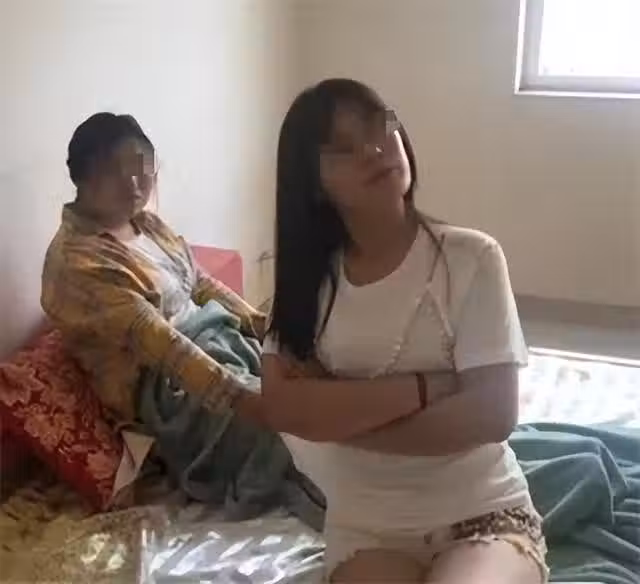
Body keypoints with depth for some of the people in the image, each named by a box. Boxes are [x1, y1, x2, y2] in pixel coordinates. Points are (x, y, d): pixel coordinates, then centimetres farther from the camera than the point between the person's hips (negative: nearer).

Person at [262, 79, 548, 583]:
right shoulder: (310, 279, 2)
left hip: (485, 514, -1)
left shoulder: (471, 257, -8)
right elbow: (284, 407, -11)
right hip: (368, 528, 2)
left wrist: (335, 413, -12)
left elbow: (493, 414, -14)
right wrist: (424, 388, -17)